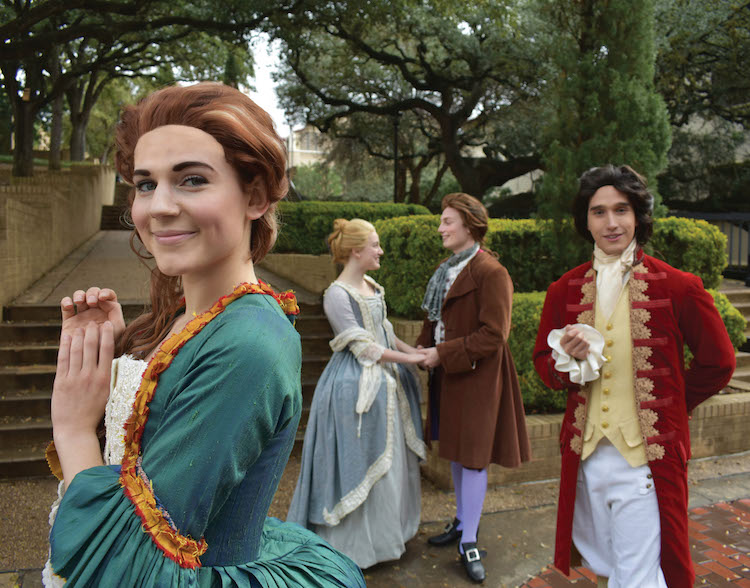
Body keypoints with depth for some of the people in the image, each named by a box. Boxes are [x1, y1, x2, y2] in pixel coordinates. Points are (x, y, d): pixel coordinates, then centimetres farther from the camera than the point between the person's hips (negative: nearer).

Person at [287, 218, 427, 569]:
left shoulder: (372, 287, 8)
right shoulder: (337, 295, -18)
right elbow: (363, 347, -18)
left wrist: (420, 353, 6)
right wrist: (411, 359, -12)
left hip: (386, 380, 9)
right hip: (357, 385, -8)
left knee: (391, 458, 18)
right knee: (361, 463, 4)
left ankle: (387, 526, 37)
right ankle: (358, 542, 24)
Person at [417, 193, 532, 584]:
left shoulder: (491, 273, -17)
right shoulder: (446, 269, 11)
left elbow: (493, 335, -21)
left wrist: (443, 354, -20)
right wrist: (422, 349, -2)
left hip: (476, 376, -8)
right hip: (448, 374, 8)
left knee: (472, 455, 1)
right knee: (455, 451, 18)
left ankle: (469, 542, 14)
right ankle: (462, 521, 35)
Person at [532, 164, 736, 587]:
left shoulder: (678, 287, -7)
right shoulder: (565, 290, 2)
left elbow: (718, 363, 4)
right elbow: (543, 361, 10)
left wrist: (666, 406, 6)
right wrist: (567, 360, -11)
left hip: (648, 456, -3)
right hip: (586, 455, 4)